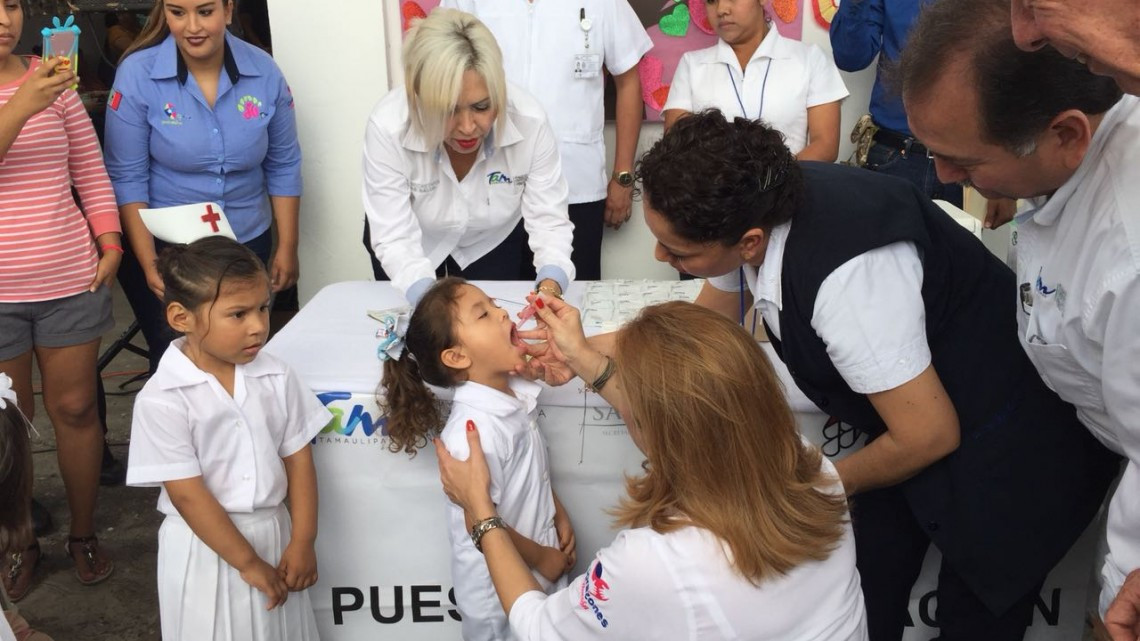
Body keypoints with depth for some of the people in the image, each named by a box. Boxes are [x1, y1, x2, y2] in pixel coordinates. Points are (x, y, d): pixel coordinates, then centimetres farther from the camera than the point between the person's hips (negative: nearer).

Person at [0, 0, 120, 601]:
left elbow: (91, 170, 8)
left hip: (71, 282, 2)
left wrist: (109, 240, -1)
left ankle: (84, 534, 28)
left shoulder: (52, 82, 2)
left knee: (75, 410, 10)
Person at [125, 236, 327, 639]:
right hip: (205, 547, -4)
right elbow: (187, 493, -17)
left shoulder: (275, 378, -3)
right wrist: (248, 562, -14)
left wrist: (302, 542, -5)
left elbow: (298, 458, 1)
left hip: (273, 531, 4)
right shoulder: (162, 400, -18)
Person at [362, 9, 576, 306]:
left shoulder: (528, 120, -32)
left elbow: (549, 221, -26)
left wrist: (550, 286, -47)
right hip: (416, 247, -1)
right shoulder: (387, 128, -35)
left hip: (494, 242, 1)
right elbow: (395, 240, -34)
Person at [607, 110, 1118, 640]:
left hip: (1003, 450, -7)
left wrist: (835, 480, -9)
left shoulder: (844, 276, -39)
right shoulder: (748, 207, -15)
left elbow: (929, 435, -27)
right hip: (909, 424, 7)